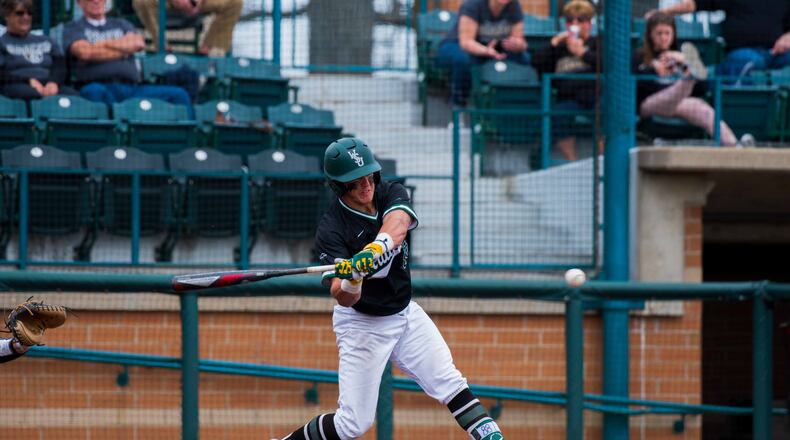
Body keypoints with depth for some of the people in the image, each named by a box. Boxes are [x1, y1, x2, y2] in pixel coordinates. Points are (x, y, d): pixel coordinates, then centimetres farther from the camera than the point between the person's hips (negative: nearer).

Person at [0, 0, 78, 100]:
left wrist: (53, 82, -9)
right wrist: (28, 80, -12)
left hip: (48, 87, 3)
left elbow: (60, 67, 14)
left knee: (72, 94, -32)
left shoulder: (46, 41, 29)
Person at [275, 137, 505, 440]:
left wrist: (375, 249, -54)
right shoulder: (331, 230, -22)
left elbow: (397, 225, -33)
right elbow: (344, 298, -31)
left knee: (449, 383, -4)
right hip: (362, 324, -5)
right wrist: (351, 279, -55)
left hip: (405, 313, 5)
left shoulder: (391, 194, -8)